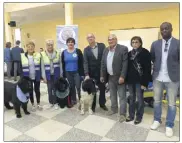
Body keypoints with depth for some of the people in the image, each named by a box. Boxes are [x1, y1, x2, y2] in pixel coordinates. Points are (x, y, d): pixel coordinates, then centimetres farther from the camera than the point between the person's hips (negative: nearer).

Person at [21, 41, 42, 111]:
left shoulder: (38, 55, -4)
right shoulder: (22, 56, -5)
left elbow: (41, 66, 1)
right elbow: (20, 67, -1)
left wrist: (42, 76, -3)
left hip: (36, 77, 0)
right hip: (27, 78, 0)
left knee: (37, 90, 11)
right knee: (30, 91, 12)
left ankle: (38, 104, 28)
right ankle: (33, 105, 28)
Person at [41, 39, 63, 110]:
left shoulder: (57, 53, -3)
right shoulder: (43, 54, -6)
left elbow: (60, 64, 2)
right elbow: (42, 66, -3)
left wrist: (61, 74, 1)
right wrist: (44, 77, -4)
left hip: (56, 75, 0)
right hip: (48, 75, 0)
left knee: (55, 89, 7)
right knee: (49, 89, 9)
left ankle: (55, 103, 22)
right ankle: (51, 102, 27)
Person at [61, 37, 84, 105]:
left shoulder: (78, 51, -4)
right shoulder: (64, 52, 4)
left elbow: (81, 63, -6)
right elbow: (63, 64, 7)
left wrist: (82, 73, -10)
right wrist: (64, 74, 5)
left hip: (77, 72, -3)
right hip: (68, 73, 3)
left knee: (78, 87, -3)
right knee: (71, 87, 13)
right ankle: (73, 100, 28)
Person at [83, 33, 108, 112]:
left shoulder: (102, 45, -1)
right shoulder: (86, 49, 0)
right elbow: (85, 62, -8)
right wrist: (86, 74, -18)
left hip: (102, 72, 1)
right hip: (92, 73, 0)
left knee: (102, 88, 14)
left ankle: (102, 104, 33)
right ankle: (93, 105, 28)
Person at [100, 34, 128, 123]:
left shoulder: (123, 49, -10)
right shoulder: (106, 50, 9)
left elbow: (125, 64, -16)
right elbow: (103, 64, 10)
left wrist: (122, 76, -21)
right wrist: (102, 75, 8)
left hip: (119, 77, -6)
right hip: (110, 77, 6)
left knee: (122, 96, 3)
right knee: (112, 95, 19)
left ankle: (122, 114, 14)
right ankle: (114, 109, 36)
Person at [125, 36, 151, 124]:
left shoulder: (145, 52, -6)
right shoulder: (129, 53, 9)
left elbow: (147, 68, -11)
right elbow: (127, 67, 11)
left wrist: (144, 82, -16)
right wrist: (126, 79, 5)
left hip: (139, 80, -5)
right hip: (130, 79, 5)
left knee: (139, 99, 6)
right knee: (131, 98, 13)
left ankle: (139, 116, 22)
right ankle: (131, 115, 27)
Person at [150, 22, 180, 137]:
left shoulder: (178, 43, -6)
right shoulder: (155, 44, 3)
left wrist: (172, 68, 3)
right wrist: (158, 66, 8)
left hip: (172, 78, -2)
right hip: (157, 77, 3)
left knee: (172, 103, 9)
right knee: (157, 101, 15)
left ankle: (169, 125, 27)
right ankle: (157, 120, 35)